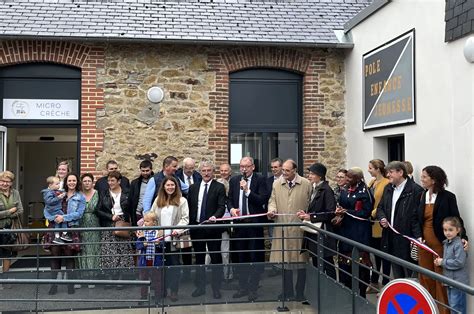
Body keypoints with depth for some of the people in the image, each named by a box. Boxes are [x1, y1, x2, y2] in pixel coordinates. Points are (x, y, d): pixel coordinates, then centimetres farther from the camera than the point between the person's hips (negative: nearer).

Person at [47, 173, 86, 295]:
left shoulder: (80, 197, 6)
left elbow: (79, 213, -5)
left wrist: (64, 217, -13)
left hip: (71, 228, -2)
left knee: (69, 255, 0)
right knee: (55, 254, 0)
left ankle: (70, 284, 9)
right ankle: (54, 284, 6)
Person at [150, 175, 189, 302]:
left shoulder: (181, 201, -1)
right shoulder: (158, 200, 11)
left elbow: (185, 218, -6)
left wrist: (178, 230, -20)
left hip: (174, 239, -3)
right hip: (160, 238, 3)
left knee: (174, 265, 4)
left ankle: (174, 291, 14)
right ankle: (162, 289, 23)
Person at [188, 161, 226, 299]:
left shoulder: (219, 187, -2)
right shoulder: (193, 188, 11)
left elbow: (222, 206, -10)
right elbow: (189, 207, 11)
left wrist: (215, 216, -28)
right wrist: (190, 224, 4)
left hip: (213, 227, -4)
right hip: (196, 227, 4)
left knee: (216, 258, 3)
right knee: (199, 258, 12)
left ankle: (216, 288, 12)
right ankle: (200, 286, 24)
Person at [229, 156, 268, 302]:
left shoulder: (260, 180, -5)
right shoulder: (234, 180, 9)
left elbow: (262, 200, -14)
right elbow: (229, 199, 14)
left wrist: (247, 190, -20)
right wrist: (231, 208, -6)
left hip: (255, 224, -4)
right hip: (239, 223, 4)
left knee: (255, 257, 2)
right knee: (240, 257, 12)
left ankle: (253, 288, 13)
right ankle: (242, 287, 24)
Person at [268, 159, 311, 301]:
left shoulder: (306, 184, 0)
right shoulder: (277, 184, 6)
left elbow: (311, 204, 3)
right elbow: (273, 201, 10)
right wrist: (272, 210, -9)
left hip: (299, 227, -2)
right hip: (282, 227, 2)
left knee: (300, 259, 5)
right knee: (285, 259, 8)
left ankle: (300, 292, 18)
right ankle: (288, 291, 21)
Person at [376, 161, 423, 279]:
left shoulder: (415, 190, -11)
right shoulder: (388, 188, 13)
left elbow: (417, 216, -15)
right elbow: (380, 207, 21)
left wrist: (417, 237, -20)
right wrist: (382, 218, 0)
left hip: (406, 239, -7)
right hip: (390, 238, 7)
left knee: (409, 275, 2)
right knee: (396, 274, 15)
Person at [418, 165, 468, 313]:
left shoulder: (448, 197, -7)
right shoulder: (421, 196, 6)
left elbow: (456, 219, -6)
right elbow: (417, 219, 9)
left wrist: (463, 237, -18)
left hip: (440, 244, -4)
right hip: (424, 243, 4)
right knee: (425, 278, 10)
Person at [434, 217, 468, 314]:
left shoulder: (458, 244, -18)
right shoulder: (446, 243, 8)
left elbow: (459, 262, -24)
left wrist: (443, 262, -16)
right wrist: (439, 262, 1)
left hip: (458, 280, -9)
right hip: (449, 279, 9)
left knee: (456, 306, -4)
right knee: (451, 304, 18)